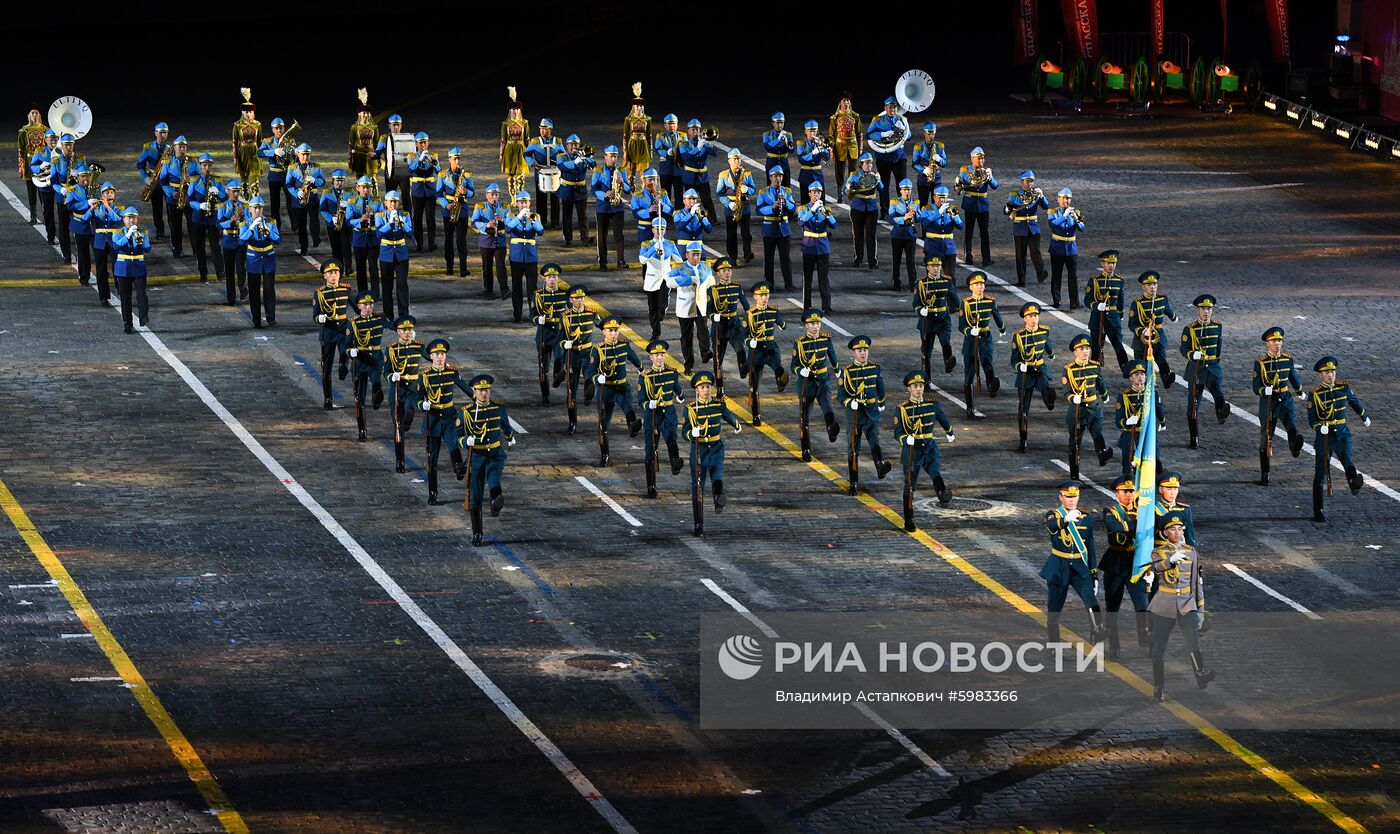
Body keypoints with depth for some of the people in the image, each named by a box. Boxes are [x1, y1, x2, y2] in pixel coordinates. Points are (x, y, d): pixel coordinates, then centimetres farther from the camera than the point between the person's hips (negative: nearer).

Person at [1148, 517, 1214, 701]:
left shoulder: (1192, 552, 12)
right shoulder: (1158, 552, 5)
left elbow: (1197, 583, 15)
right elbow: (1157, 567, -19)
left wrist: (1201, 610, 13)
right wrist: (1172, 560, -40)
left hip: (1187, 604, 1)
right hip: (1164, 606, -1)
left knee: (1193, 638, -22)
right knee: (1159, 647, 0)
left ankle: (1201, 676, -33)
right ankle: (1159, 688, 10)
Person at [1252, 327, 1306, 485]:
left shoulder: (1288, 359, 2)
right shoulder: (1260, 362, -7)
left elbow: (1293, 377, 21)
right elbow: (1256, 386, -9)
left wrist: (1300, 392, 37)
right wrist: (1265, 391, -32)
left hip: (1285, 401, 2)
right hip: (1268, 402, -2)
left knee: (1290, 425, -28)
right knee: (1266, 439, 5)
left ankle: (1295, 447, -54)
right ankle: (1264, 475, 15)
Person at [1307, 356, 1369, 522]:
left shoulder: (1344, 388, 5)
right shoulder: (1315, 394, -4)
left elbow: (1355, 402, 25)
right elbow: (1312, 420, -7)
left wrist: (1364, 417, 40)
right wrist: (1320, 427, -29)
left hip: (1342, 434, 1)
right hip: (1324, 437, -1)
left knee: (1347, 460, -29)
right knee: (1321, 473, 2)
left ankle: (1355, 483, -57)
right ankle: (1318, 513, 11)